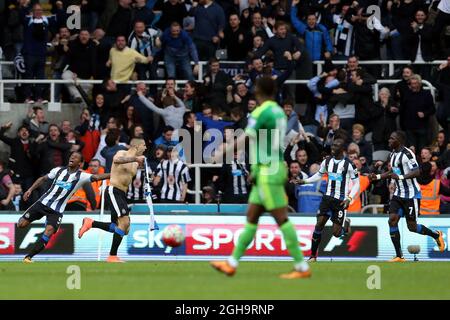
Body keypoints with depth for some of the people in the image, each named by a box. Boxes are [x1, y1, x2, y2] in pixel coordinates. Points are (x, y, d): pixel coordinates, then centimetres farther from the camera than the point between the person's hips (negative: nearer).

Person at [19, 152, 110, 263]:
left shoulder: (81, 176, -5)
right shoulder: (59, 170, 5)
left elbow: (96, 177, -19)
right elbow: (43, 179, 15)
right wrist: (30, 190, 8)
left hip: (57, 210, -3)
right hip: (43, 202, 3)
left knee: (48, 232, -21)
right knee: (21, 224, -5)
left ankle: (28, 257, -11)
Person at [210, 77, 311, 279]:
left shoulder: (261, 112, -13)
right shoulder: (279, 111, 13)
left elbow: (246, 139, -20)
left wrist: (224, 152, -19)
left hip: (267, 172, -9)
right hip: (276, 166, 9)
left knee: (281, 218, -8)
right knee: (252, 217, 11)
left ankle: (302, 267, -9)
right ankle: (232, 263, 15)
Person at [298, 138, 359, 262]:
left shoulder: (349, 164, -9)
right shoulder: (327, 161, 5)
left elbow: (356, 184, -4)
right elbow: (319, 175, 22)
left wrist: (349, 198, -15)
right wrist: (305, 181, 8)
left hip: (341, 200, -4)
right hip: (328, 198, 4)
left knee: (336, 233, -4)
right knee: (319, 224, -12)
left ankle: (346, 223, 32)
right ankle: (313, 256, -5)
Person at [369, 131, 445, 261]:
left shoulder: (407, 154, -18)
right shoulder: (393, 154, 10)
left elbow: (417, 172, -27)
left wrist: (400, 177, -36)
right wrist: (377, 177, 13)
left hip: (411, 195, -8)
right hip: (399, 194, 8)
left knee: (412, 226, -1)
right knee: (392, 220, -7)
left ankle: (436, 235, 27)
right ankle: (399, 256, -4)